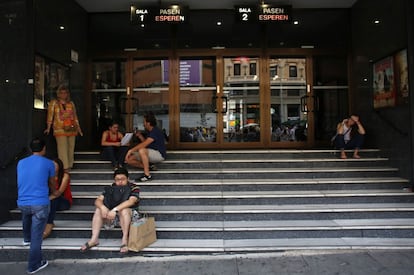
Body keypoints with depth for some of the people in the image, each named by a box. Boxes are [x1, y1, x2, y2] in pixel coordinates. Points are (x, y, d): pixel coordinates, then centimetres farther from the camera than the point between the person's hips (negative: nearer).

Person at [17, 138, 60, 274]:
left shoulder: (21, 163, 9)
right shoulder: (49, 163, -2)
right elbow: (51, 183, 14)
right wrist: (54, 192, 37)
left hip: (22, 203, 5)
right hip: (40, 204, -5)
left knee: (26, 217, 37)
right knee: (36, 236, 3)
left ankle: (27, 239, 60)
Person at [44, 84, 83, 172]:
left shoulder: (71, 103, 16)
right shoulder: (53, 103, 5)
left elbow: (75, 116, 20)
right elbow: (50, 115, -3)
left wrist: (78, 127, 17)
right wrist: (48, 128, -11)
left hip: (71, 129, 4)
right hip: (60, 129, -4)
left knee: (71, 148, 6)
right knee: (62, 148, -10)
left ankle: (70, 165, 17)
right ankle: (64, 167, -8)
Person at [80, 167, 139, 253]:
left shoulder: (133, 188, -7)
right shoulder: (111, 188, 6)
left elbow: (131, 201, -26)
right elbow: (98, 200, -5)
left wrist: (115, 210, -37)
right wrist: (102, 207, -29)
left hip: (129, 214, -4)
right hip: (112, 216, 4)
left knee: (124, 210, -36)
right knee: (98, 210, -18)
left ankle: (125, 239, -27)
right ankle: (94, 239, -18)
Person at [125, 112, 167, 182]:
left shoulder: (155, 132, -20)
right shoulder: (150, 132, 11)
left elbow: (144, 144, -29)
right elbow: (146, 143, 17)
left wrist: (131, 150, -29)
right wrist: (140, 136, 7)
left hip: (160, 154, -9)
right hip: (151, 154, 9)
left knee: (142, 150, -39)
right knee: (129, 159, 0)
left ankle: (147, 175, -31)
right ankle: (149, 166, 3)